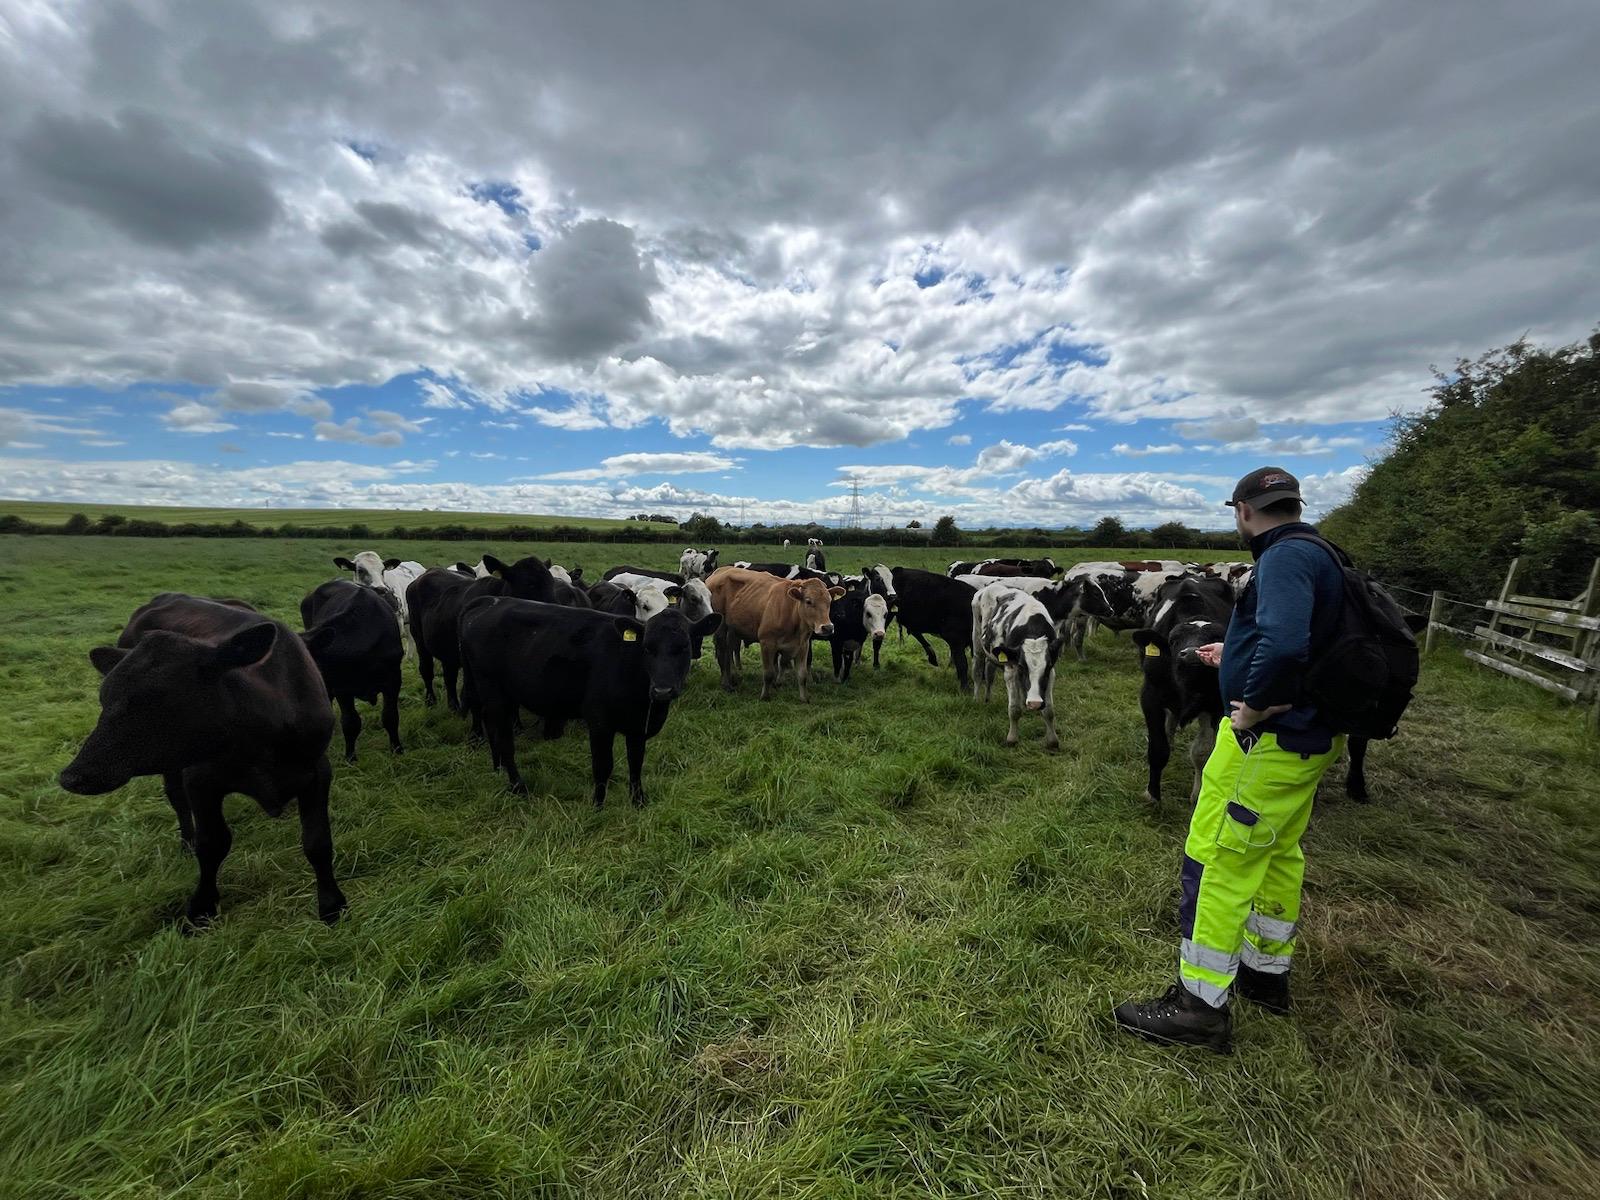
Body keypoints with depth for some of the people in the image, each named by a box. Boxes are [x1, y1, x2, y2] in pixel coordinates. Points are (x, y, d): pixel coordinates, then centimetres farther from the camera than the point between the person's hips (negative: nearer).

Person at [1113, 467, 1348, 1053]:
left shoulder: (1285, 557, -19)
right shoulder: (1316, 554, 11)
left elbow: (1284, 642, -36)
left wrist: (1252, 706, -23)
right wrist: (1237, 656, 25)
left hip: (1269, 737, -10)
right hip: (1308, 734, 10)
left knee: (1218, 863, -1)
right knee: (1277, 853, 21)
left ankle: (1200, 1006, 11)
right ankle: (1267, 973, 39)